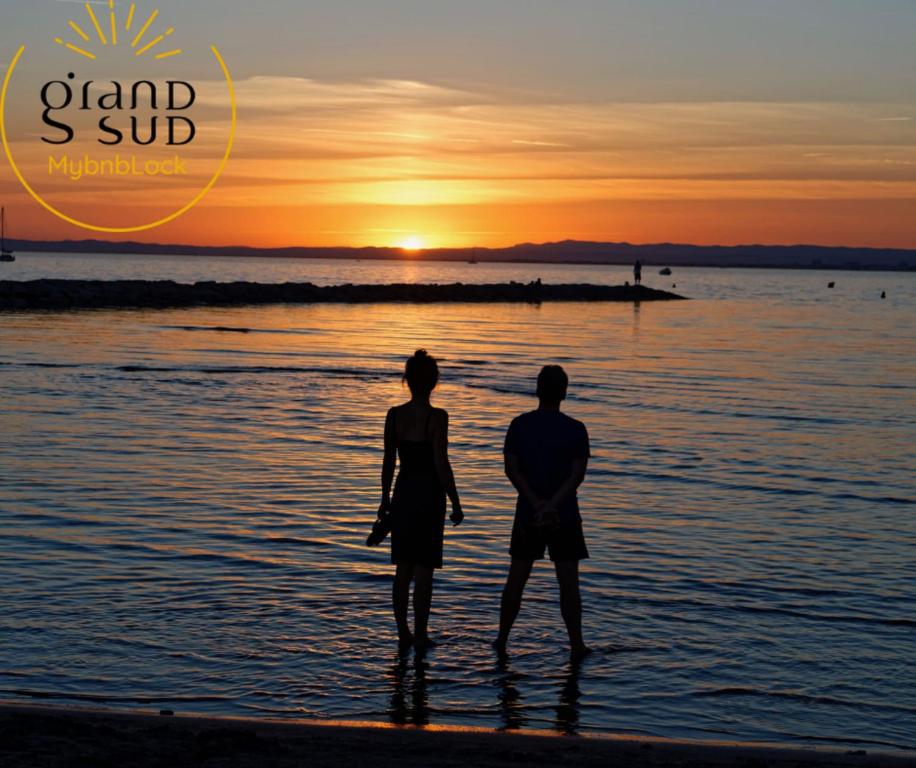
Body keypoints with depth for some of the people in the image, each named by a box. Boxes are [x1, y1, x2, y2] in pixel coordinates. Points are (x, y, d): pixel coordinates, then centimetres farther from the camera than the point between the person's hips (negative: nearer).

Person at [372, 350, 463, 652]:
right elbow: (441, 464, -14)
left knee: (403, 569, 14)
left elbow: (388, 462, 6)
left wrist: (385, 500, 16)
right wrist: (456, 504, -6)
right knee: (423, 570, 4)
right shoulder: (437, 417, -13)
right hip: (429, 494, -4)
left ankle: (403, 634, 20)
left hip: (403, 492, 5)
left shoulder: (394, 415, 1)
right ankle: (420, 636, 9)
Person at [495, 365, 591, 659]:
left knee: (516, 579, 11)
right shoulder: (575, 429, -6)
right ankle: (576, 645, 9)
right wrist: (552, 505, -17)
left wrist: (537, 504, -14)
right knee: (568, 583, 5)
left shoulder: (519, 426, -2)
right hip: (565, 517, -2)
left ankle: (502, 639, 19)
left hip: (527, 515, 2)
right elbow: (578, 474, -14)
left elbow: (512, 469, -8)